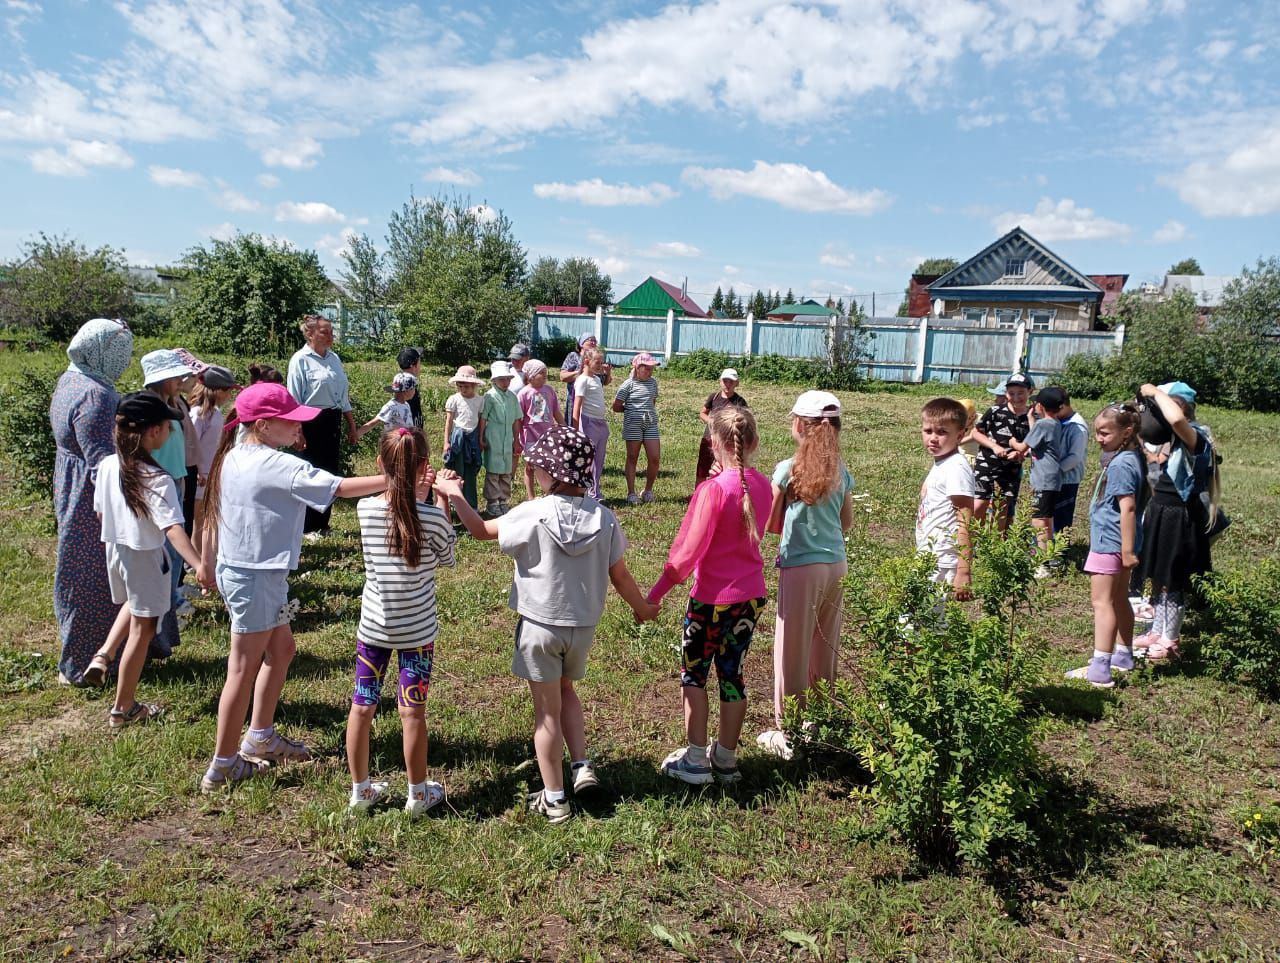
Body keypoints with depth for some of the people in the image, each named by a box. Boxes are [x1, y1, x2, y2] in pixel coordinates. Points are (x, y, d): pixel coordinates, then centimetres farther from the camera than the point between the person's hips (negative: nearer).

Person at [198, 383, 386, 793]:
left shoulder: (230, 458, 5)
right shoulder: (278, 465, -21)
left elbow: (210, 517, 12)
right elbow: (342, 487, -27)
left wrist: (208, 567, 22)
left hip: (233, 570, 10)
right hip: (256, 577, -10)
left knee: (282, 649, 22)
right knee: (244, 669, 2)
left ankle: (260, 737, 34)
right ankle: (222, 766, 15)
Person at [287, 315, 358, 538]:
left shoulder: (334, 358, 11)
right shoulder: (301, 360, -9)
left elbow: (344, 396, 18)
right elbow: (294, 398, -11)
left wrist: (352, 425, 19)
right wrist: (297, 432, -15)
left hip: (333, 421, 7)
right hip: (312, 422, -7)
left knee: (330, 472, 11)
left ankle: (322, 525, 23)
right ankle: (307, 528, 11)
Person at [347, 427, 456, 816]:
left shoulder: (365, 508, -10)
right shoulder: (432, 516, -18)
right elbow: (447, 558, 0)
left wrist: (418, 496, 12)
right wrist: (442, 499, 3)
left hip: (373, 625, 3)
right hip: (417, 630, -2)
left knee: (362, 707, 15)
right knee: (412, 712, 8)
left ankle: (360, 790, 29)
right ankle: (418, 794, 24)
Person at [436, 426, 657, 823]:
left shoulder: (531, 515, -19)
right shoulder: (604, 518, -9)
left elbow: (481, 530, -5)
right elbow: (619, 575, -2)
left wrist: (454, 494, 9)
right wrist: (642, 607, 16)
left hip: (540, 625, -3)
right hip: (583, 626, 4)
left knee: (546, 711, 11)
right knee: (565, 690, 30)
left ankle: (553, 799, 21)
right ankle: (582, 765, 20)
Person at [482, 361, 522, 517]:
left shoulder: (512, 397, 8)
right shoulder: (490, 396, -6)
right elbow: (483, 418, -5)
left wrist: (516, 441, 13)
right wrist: (481, 438, -7)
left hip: (508, 439, 5)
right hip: (493, 439, -5)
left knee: (507, 472, 9)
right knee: (493, 472, 0)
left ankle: (503, 501, 20)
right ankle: (491, 502, 9)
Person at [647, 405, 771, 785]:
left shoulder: (713, 490, -20)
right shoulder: (762, 486, -1)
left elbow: (688, 548, -20)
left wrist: (657, 591, -12)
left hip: (712, 599, -6)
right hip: (751, 596, 6)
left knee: (693, 674, 12)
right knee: (732, 674, 17)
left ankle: (695, 760, 17)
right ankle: (726, 760, 27)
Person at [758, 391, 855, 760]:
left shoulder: (788, 469, -12)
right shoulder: (841, 470, 3)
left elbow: (772, 524, -4)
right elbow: (847, 522, 13)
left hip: (801, 567, -5)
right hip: (836, 565, 5)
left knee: (792, 650, 6)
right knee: (825, 649, 19)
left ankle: (788, 732, 15)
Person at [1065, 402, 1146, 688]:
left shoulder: (1121, 464, -20)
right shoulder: (1130, 458, 12)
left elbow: (1128, 509, -23)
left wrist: (1128, 549, -22)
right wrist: (1127, 548, 21)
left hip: (1109, 543, -11)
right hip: (1117, 543, 11)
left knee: (1102, 602, -9)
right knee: (1119, 600, 20)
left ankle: (1100, 669, -10)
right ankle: (1123, 656, 33)